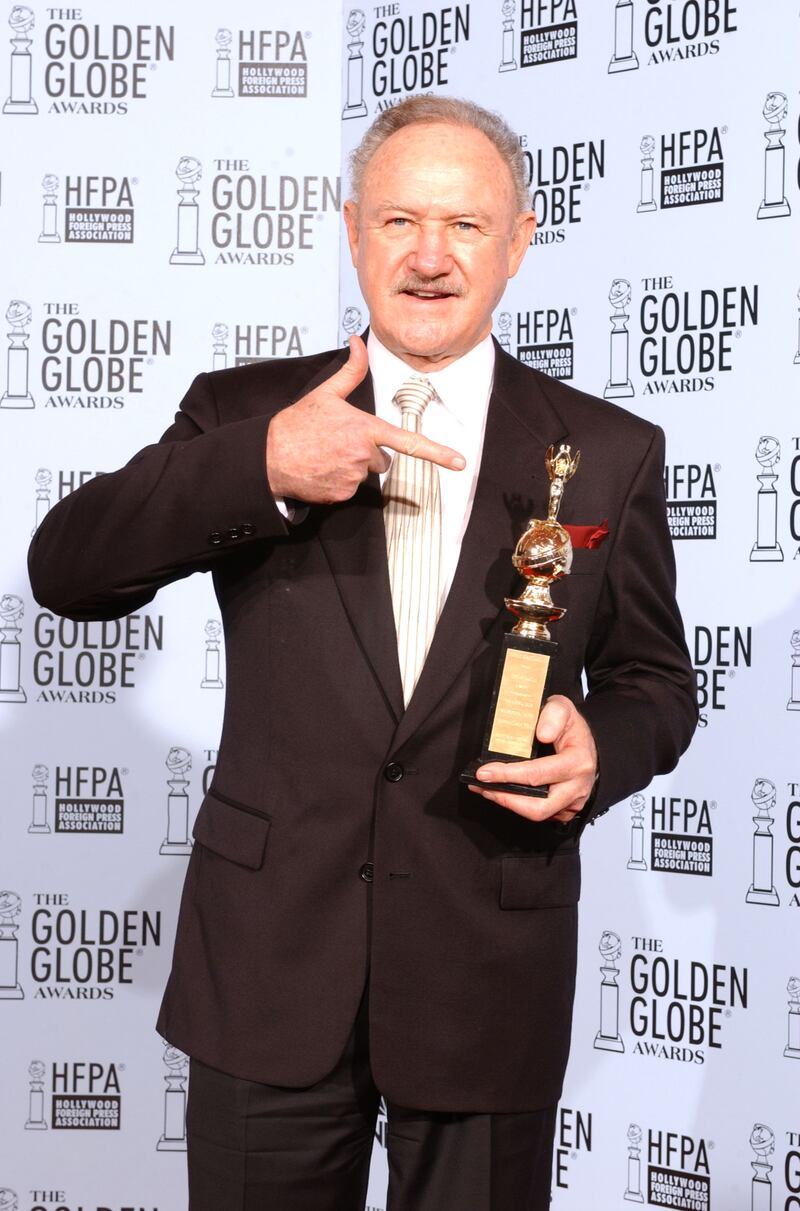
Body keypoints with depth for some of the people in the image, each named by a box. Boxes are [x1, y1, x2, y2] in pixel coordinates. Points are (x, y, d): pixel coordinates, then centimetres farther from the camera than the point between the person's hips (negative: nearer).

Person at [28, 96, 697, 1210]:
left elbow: (653, 682, 9)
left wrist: (599, 751, -14)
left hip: (488, 980, 0)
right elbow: (65, 570, -9)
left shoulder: (609, 454, 2)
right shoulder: (245, 412, 2)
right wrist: (258, 468, -24)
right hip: (270, 963, 0)